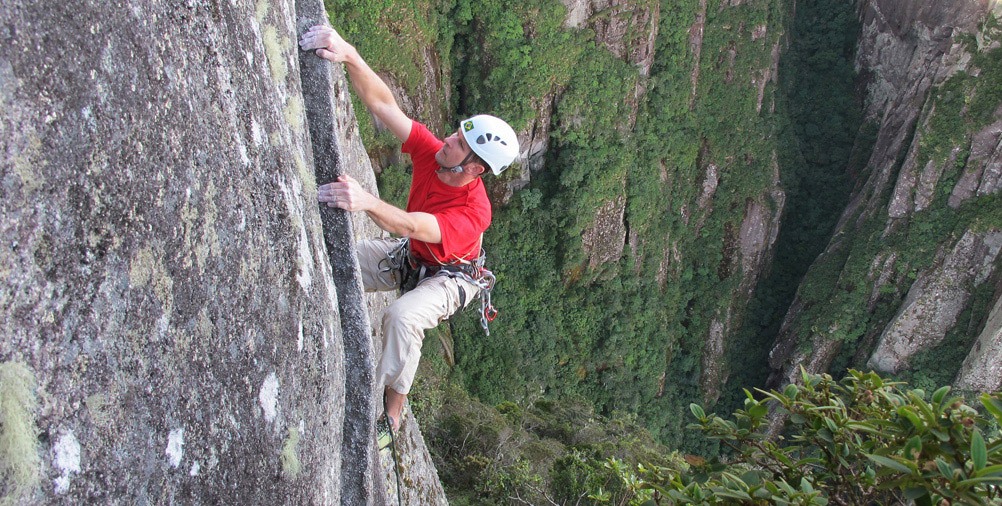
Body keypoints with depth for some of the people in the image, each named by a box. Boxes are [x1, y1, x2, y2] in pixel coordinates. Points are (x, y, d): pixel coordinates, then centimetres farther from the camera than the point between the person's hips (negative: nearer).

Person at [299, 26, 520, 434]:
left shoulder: (474, 211, -37)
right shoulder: (431, 153, -22)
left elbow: (414, 227, -52)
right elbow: (383, 104, -29)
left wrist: (367, 202, -70)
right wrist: (349, 56, -45)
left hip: (447, 276, -6)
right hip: (407, 255, 7)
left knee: (403, 317, -36)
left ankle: (393, 408, -14)